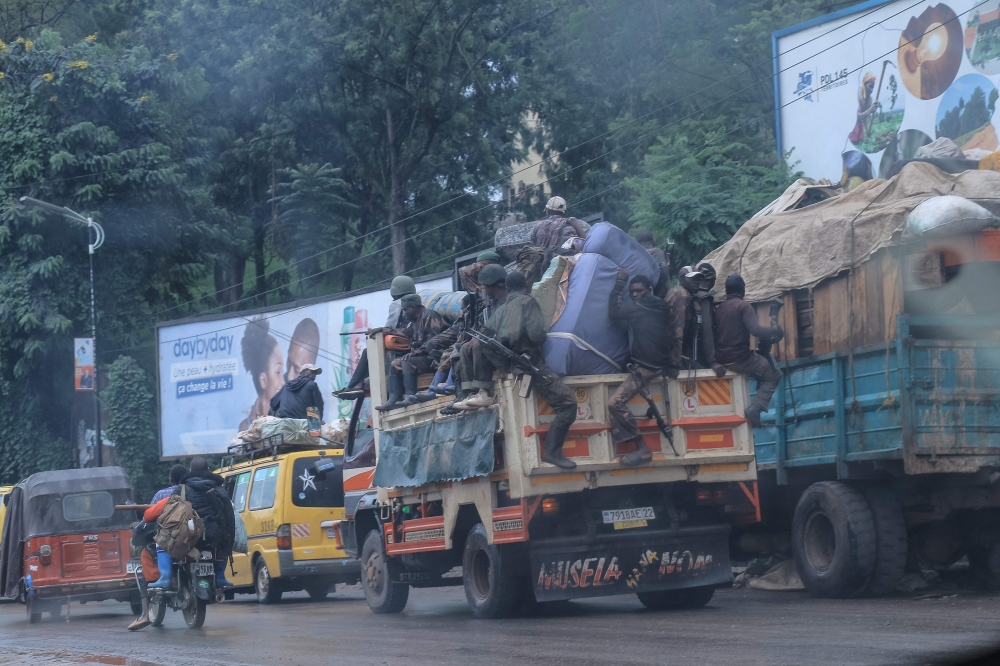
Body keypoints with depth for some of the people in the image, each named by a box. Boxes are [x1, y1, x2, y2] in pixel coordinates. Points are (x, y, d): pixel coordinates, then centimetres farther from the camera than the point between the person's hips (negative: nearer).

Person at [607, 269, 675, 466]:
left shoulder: (641, 307, -12)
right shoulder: (660, 307, 16)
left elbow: (614, 311, -19)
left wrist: (620, 281, -13)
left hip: (646, 367, -11)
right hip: (658, 362, 11)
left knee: (616, 402, -19)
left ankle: (642, 449, -19)